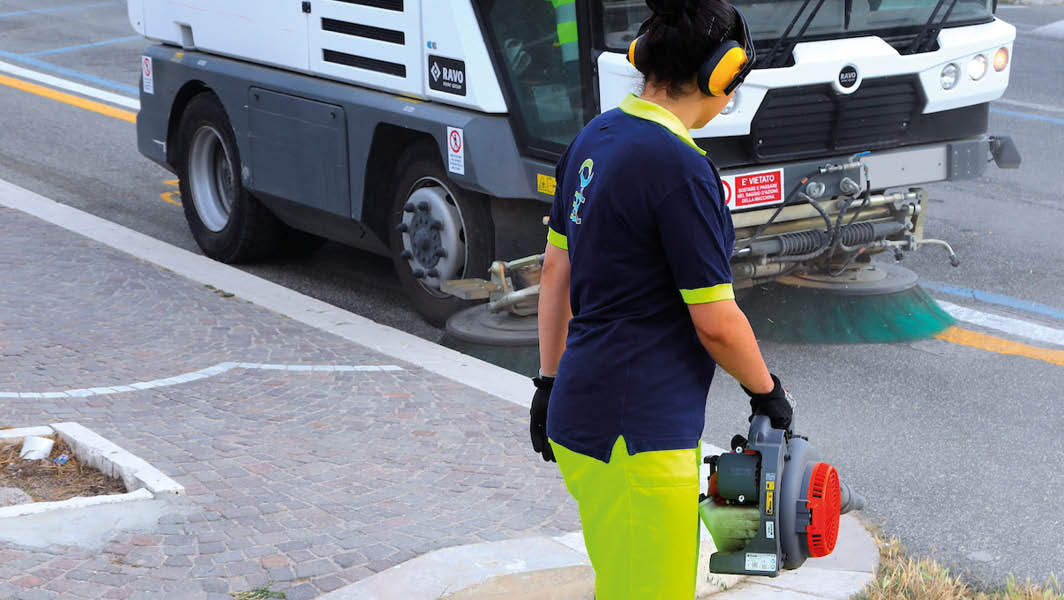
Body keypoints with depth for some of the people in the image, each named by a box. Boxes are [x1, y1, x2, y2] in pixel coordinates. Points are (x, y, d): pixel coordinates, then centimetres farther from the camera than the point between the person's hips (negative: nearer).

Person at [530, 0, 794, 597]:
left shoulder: (595, 138, 6)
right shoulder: (682, 169, -20)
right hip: (636, 435, -9)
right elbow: (715, 322, -16)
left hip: (581, 410, 9)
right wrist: (768, 391, 1)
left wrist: (551, 381, 21)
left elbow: (556, 268, 13)